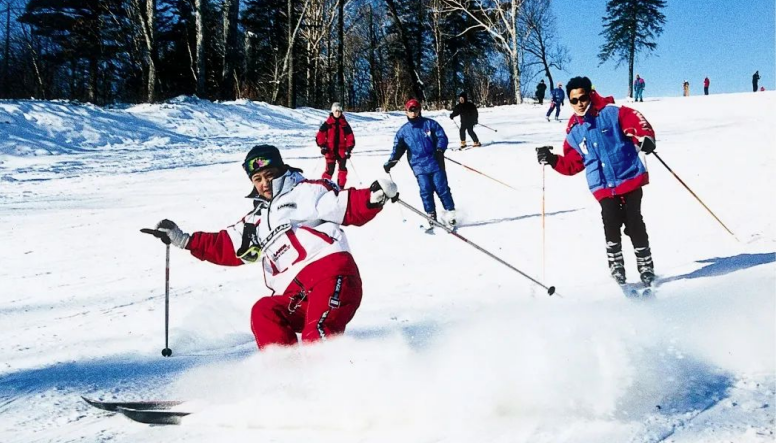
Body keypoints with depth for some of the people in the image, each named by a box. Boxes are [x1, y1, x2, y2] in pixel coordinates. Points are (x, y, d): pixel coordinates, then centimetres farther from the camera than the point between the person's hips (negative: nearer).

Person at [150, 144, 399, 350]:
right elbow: (226, 248, 36)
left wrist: (374, 197, -18)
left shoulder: (307, 192, 13)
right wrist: (184, 240, 31)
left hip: (332, 271, -5)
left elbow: (348, 207, 2)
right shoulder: (257, 220, 32)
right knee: (264, 313, -23)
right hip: (296, 297, 5)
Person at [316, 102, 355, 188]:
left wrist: (349, 149, -3)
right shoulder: (327, 124, 0)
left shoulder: (345, 124, 6)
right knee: (329, 170, -7)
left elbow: (350, 137, 7)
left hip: (342, 151, 2)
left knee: (343, 169, 0)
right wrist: (322, 146, -10)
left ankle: (341, 186, 7)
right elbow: (320, 136, 1)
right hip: (330, 151, -2)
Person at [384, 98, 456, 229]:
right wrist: (391, 162, -4)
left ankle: (450, 212, 11)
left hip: (435, 163, -1)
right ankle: (431, 216, 3)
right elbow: (398, 149, 9)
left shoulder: (429, 124, 3)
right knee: (425, 191, -6)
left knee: (442, 188, -2)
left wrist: (440, 149, -18)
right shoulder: (403, 131, 9)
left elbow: (442, 137, 1)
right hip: (419, 167, 1)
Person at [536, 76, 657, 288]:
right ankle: (616, 268, -1)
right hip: (604, 187, 3)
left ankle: (646, 267, 8)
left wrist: (644, 138, -30)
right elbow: (572, 164, 16)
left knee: (634, 223, -7)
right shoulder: (574, 131, 11)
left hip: (629, 178, -3)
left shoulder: (611, 113, -2)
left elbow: (637, 122, -10)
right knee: (611, 225, -13)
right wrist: (553, 160, 1)